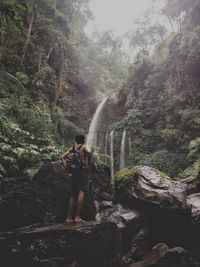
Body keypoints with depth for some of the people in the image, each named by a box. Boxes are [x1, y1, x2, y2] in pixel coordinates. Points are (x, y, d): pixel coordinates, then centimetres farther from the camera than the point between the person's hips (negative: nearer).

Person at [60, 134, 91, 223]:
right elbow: (89, 152, -21)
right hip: (83, 170, -6)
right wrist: (89, 163, -11)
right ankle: (77, 217, -15)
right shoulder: (84, 147, 3)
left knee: (73, 194, 9)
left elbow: (62, 157, 14)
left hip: (74, 171, 6)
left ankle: (69, 217, 9)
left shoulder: (72, 148, 18)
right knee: (81, 192, -9)